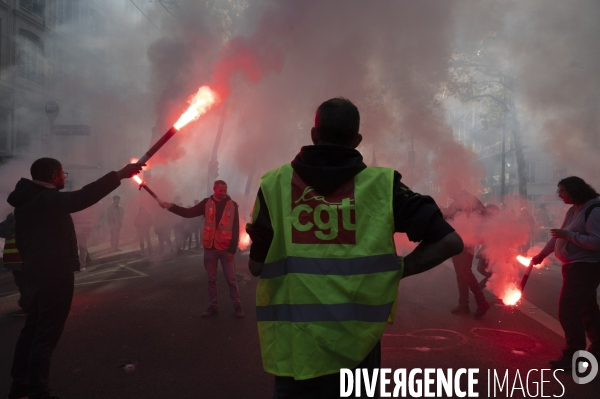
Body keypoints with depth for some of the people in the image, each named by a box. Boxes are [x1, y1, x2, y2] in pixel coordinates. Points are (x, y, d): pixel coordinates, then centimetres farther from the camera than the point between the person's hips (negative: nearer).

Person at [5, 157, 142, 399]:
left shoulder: (27, 201, 13)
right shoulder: (46, 199, -18)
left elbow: (23, 240, 21)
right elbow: (82, 198, -35)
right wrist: (119, 175, -36)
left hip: (37, 273, 10)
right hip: (55, 274, -10)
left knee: (33, 328, 17)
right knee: (46, 333, -3)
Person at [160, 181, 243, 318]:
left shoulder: (232, 205, -3)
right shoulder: (207, 203, 3)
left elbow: (235, 230, -5)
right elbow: (189, 213, -1)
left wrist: (232, 250, -10)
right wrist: (171, 206, -13)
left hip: (226, 249, -2)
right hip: (210, 248, 3)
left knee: (231, 279, 4)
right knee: (211, 279, 11)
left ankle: (237, 306, 14)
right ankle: (213, 306, 22)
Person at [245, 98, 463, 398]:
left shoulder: (275, 184, -3)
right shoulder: (380, 185, -5)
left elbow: (257, 265, 1)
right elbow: (449, 241, -5)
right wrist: (394, 271, 3)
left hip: (294, 345, 0)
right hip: (355, 345, 0)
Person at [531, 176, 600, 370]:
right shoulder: (574, 210, 10)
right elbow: (560, 235, 17)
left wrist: (569, 235, -23)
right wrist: (541, 254, 18)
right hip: (575, 266, 9)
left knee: (568, 311, -8)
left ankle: (574, 355, 3)